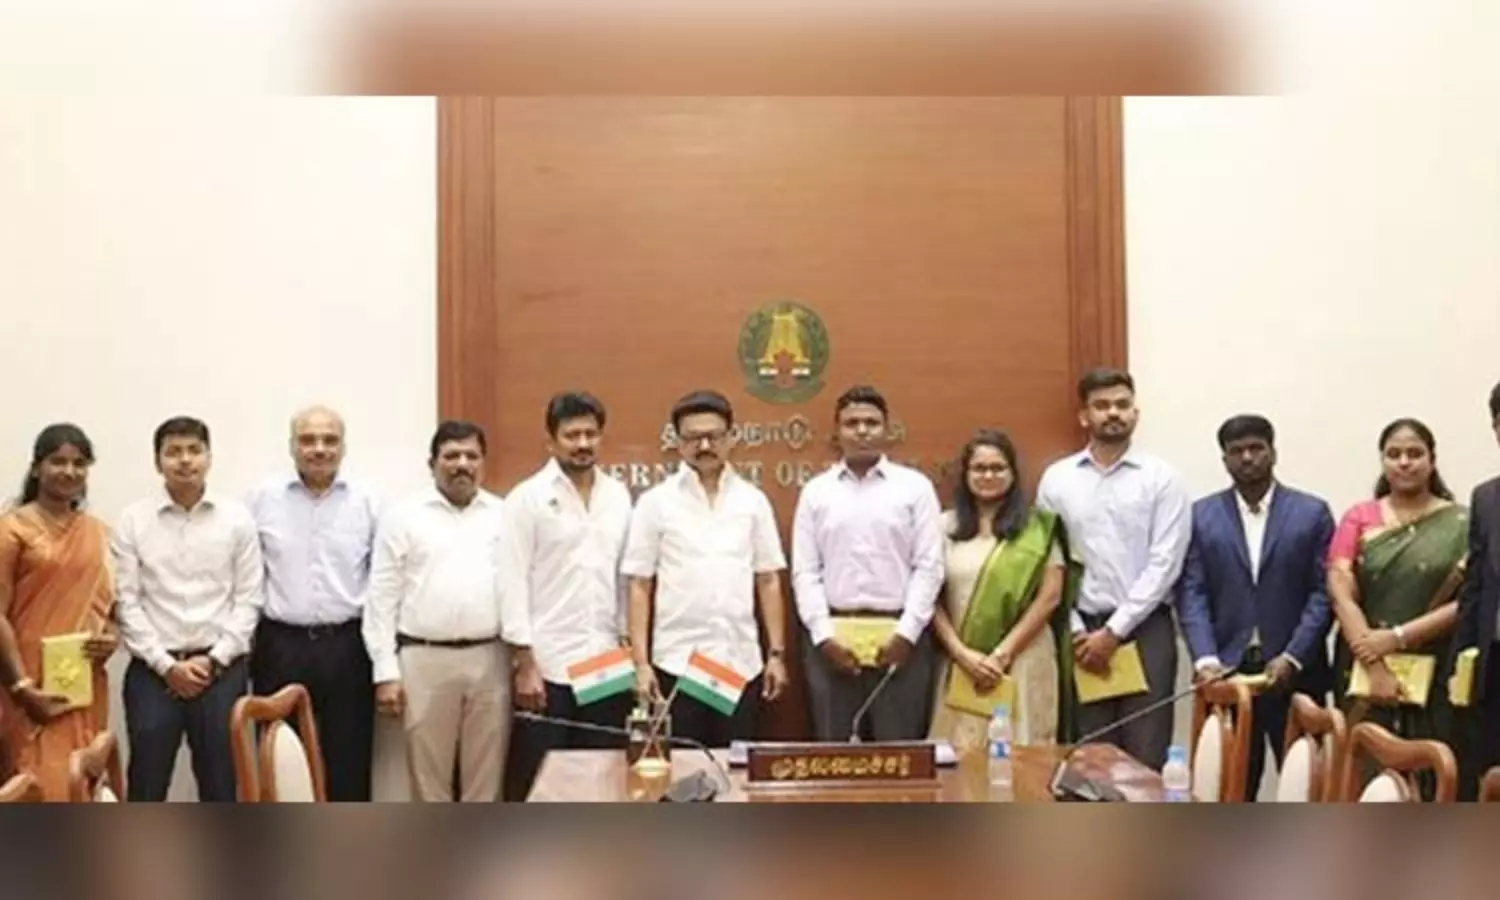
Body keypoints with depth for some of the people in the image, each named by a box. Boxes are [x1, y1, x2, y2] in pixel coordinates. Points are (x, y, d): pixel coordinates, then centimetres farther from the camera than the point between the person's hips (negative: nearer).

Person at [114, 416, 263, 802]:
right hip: (152, 670, 0)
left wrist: (215, 659, -8)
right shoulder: (133, 520, 0)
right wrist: (166, 664, -9)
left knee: (220, 784, 9)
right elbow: (126, 602, -2)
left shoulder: (237, 518, 2)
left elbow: (248, 599, 1)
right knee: (146, 786, 5)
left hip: (221, 670, 1)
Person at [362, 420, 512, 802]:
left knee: (486, 774, 8)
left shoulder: (505, 516, 8)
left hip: (490, 660, 2)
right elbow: (382, 599, 1)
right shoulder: (403, 518, 3)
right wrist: (386, 672, -5)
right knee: (429, 773, 7)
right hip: (425, 661, -1)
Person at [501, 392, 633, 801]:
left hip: (606, 663, 4)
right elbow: (515, 582, -8)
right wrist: (524, 662, -12)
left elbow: (626, 576, 12)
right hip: (548, 663, -4)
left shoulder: (618, 496, 9)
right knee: (538, 779, 3)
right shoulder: (527, 498, -4)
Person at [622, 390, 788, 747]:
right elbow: (639, 585, -1)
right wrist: (641, 662, -5)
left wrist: (777, 653, 5)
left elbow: (768, 581, 8)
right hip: (676, 662, -2)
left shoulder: (753, 500, 6)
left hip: (741, 662, 2)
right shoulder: (656, 502, -1)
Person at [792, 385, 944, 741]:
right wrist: (824, 635, -6)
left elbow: (929, 567, -1)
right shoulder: (816, 491, 9)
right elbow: (805, 572, 5)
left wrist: (906, 632, -9)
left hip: (899, 635, -1)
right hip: (833, 636, 1)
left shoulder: (915, 486, 4)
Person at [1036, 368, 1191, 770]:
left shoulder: (1161, 478, 0)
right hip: (1083, 631, 2)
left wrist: (1114, 630, -11)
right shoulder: (1056, 479, 7)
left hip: (1145, 629, -2)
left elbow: (1164, 563, -7)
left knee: (1145, 756, -1)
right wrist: (1076, 631, -4)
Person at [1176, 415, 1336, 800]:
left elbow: (1323, 593, -2)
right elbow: (1192, 593, 0)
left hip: (1295, 672, 0)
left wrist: (1292, 658, -12)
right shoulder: (1201, 515, 7)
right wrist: (1205, 659, -13)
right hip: (1226, 671, 1)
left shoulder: (1312, 512, 4)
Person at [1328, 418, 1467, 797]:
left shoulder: (1461, 523, 4)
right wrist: (1375, 668, -12)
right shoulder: (1358, 518, 8)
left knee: (1428, 778, -2)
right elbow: (1341, 594, -2)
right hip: (1365, 673, 1)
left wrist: (1398, 637, -13)